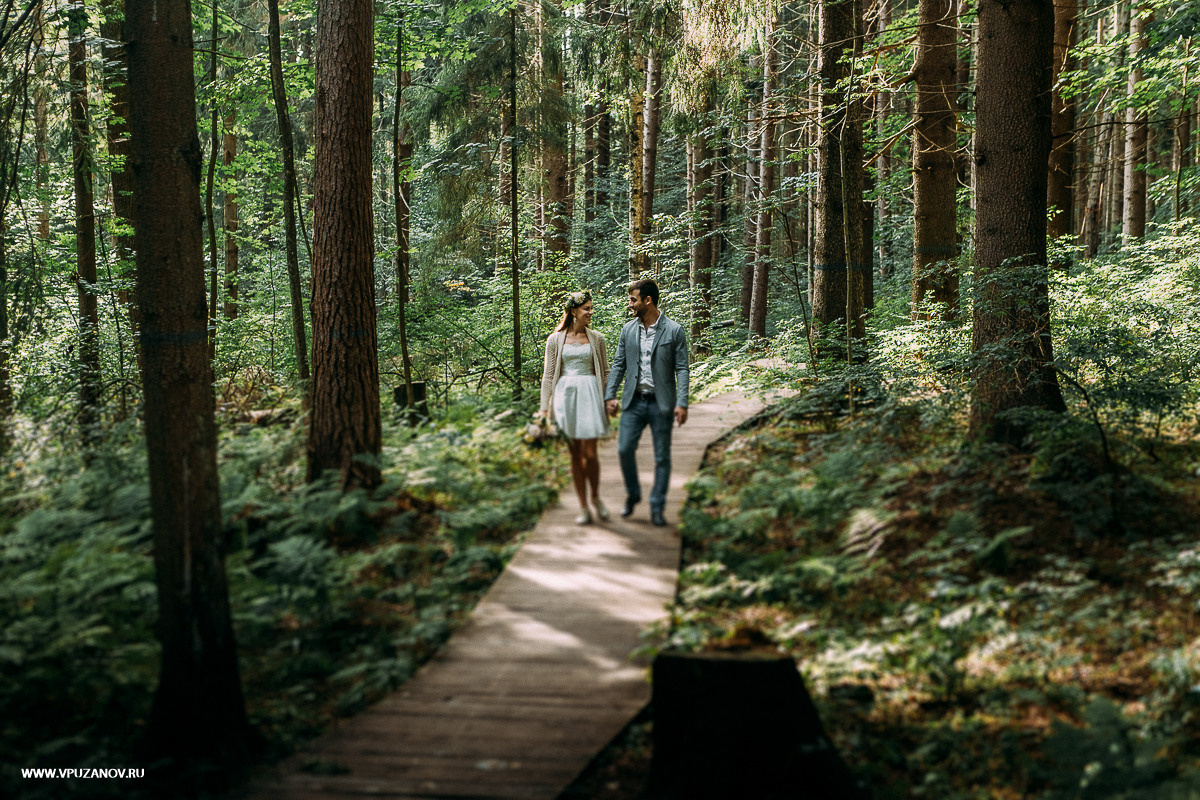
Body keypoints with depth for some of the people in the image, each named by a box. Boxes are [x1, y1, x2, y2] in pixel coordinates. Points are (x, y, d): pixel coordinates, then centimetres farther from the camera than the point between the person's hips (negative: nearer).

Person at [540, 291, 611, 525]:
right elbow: (548, 375, 6)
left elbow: (605, 372, 12)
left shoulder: (596, 338, 7)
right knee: (575, 454, 4)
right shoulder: (555, 339, 5)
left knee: (589, 453, -7)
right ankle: (583, 507, 11)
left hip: (589, 395, 0)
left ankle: (595, 497, 18)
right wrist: (545, 408, 2)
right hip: (565, 395, 0)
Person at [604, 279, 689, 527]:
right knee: (624, 449, -5)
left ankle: (657, 508, 12)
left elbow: (682, 369, -6)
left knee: (662, 457, 2)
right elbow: (618, 365, 11)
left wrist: (682, 404, -13)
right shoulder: (628, 329, 7)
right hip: (634, 401, 3)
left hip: (661, 403, -3)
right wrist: (609, 395, 1)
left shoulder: (674, 331, -5)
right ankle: (632, 493, 19)